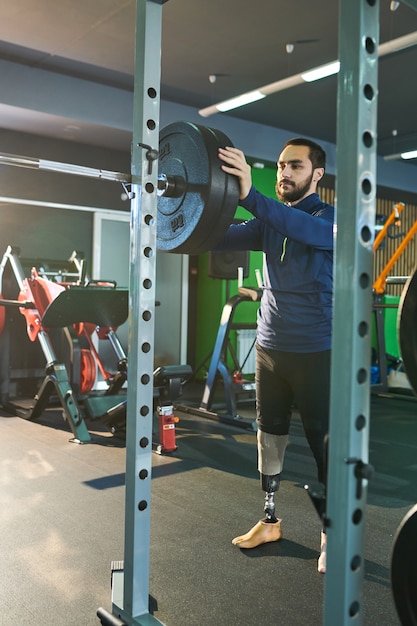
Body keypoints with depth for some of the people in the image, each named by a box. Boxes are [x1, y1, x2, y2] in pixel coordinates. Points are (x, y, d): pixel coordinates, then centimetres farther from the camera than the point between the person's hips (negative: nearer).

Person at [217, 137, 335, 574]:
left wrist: (250, 197, -45)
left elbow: (310, 231, -31)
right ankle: (269, 521, 30)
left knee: (325, 444, 4)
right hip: (270, 348, 5)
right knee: (269, 437, 13)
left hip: (316, 352, -5)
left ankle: (332, 535, 21)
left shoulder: (331, 217, -6)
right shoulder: (269, 223, 10)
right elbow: (222, 238, -2)